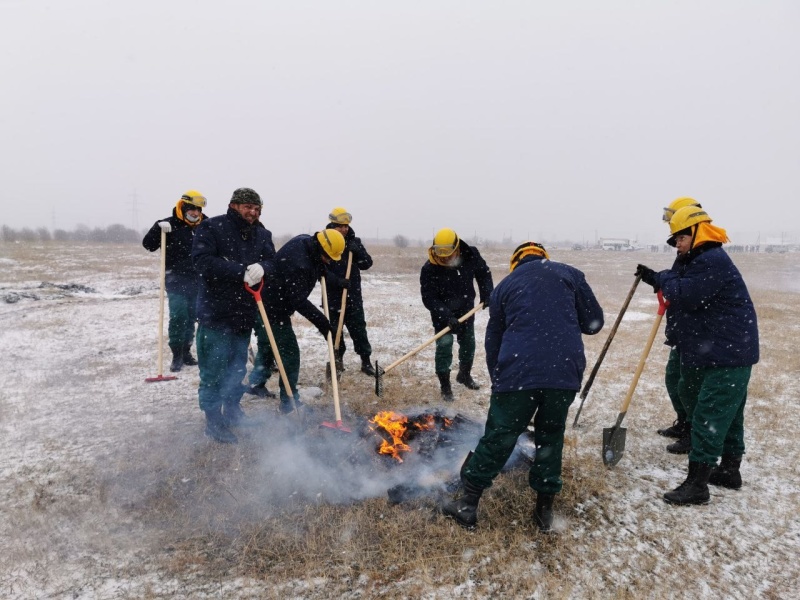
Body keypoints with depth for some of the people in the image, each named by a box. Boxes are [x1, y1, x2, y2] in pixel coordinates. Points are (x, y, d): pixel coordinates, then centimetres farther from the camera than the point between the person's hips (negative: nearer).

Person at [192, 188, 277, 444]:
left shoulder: (262, 235, 9)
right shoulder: (212, 228, -8)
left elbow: (271, 263, 2)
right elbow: (203, 261, -19)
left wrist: (261, 268, -22)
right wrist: (241, 272, -23)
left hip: (245, 311, 6)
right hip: (216, 310, -6)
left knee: (238, 366, 18)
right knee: (214, 368, 0)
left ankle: (232, 411, 34)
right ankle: (214, 421, 12)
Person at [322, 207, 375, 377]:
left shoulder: (355, 242, 6)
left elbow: (367, 264, 3)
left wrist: (357, 252, -15)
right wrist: (337, 281, -24)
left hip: (353, 295, 2)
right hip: (332, 295, -2)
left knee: (358, 328, 3)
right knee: (334, 328, 7)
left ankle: (366, 361, 10)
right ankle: (338, 358, 24)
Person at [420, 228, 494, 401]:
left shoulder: (471, 256, -17)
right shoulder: (429, 269, -27)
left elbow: (484, 273, 3)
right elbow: (429, 298, -25)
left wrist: (487, 294, -8)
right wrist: (447, 316, -35)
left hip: (466, 310, 4)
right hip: (442, 314, -4)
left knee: (468, 344, 16)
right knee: (444, 345, -12)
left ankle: (464, 375, 40)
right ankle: (445, 385, 2)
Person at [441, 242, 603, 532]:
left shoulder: (504, 286, 18)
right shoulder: (569, 274, 15)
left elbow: (493, 340, 19)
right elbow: (594, 322, 13)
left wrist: (497, 381, 28)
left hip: (518, 373, -1)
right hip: (566, 371, 1)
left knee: (498, 438, 9)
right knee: (551, 435, 20)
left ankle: (468, 504, 18)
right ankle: (544, 508, 26)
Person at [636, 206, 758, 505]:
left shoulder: (713, 260, -19)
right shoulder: (701, 260, 17)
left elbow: (684, 296, -25)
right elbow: (683, 290, 19)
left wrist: (665, 279, -7)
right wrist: (656, 278, 7)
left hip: (728, 354, -11)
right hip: (721, 352, 11)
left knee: (709, 416, -10)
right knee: (728, 414, 19)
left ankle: (697, 484, -6)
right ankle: (729, 470, 32)